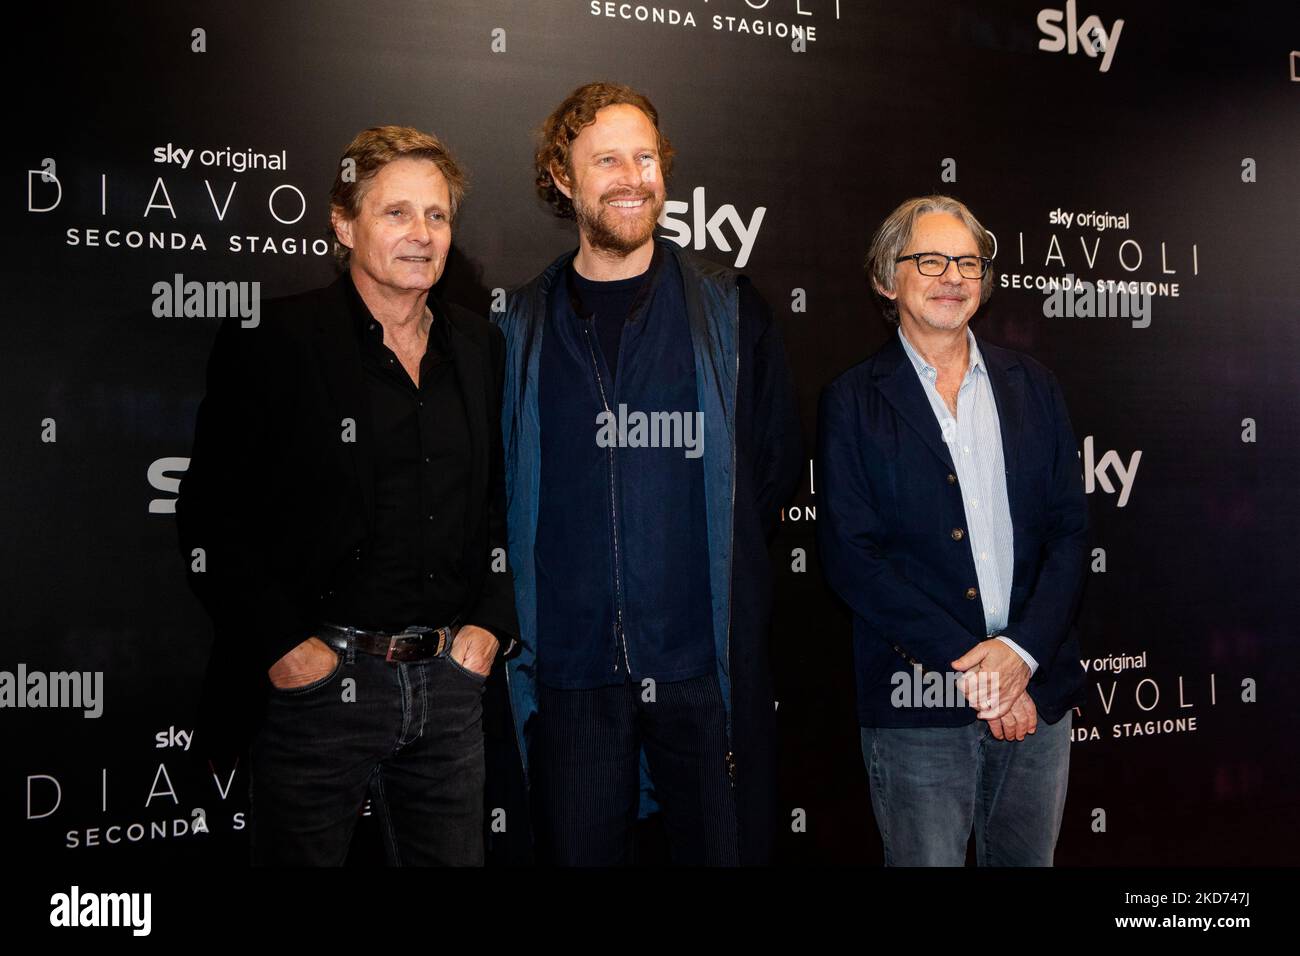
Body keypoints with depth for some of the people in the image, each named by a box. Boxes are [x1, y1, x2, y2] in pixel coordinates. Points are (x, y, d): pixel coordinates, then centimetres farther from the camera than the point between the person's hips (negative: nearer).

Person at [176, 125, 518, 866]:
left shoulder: (479, 347, 9)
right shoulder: (272, 340, -6)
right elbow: (211, 519, -6)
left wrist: (491, 621, 4)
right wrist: (279, 644, -12)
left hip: (450, 683, 4)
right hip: (316, 684, -4)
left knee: (453, 853, 15)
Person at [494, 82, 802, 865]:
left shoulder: (731, 311, 5)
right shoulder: (522, 328, 7)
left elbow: (777, 469, 10)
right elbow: (505, 491, 14)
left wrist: (716, 567, 6)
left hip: (708, 664, -1)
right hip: (570, 666, 1)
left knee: (727, 848, 6)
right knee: (580, 852, 10)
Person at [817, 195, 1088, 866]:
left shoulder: (1032, 386, 10)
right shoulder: (853, 401, -1)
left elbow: (1069, 530, 6)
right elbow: (850, 555, -8)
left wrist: (1022, 649, -9)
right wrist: (966, 662, -14)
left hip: (1037, 692, 4)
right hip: (918, 706, -3)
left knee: (1027, 859, 15)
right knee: (926, 859, 4)